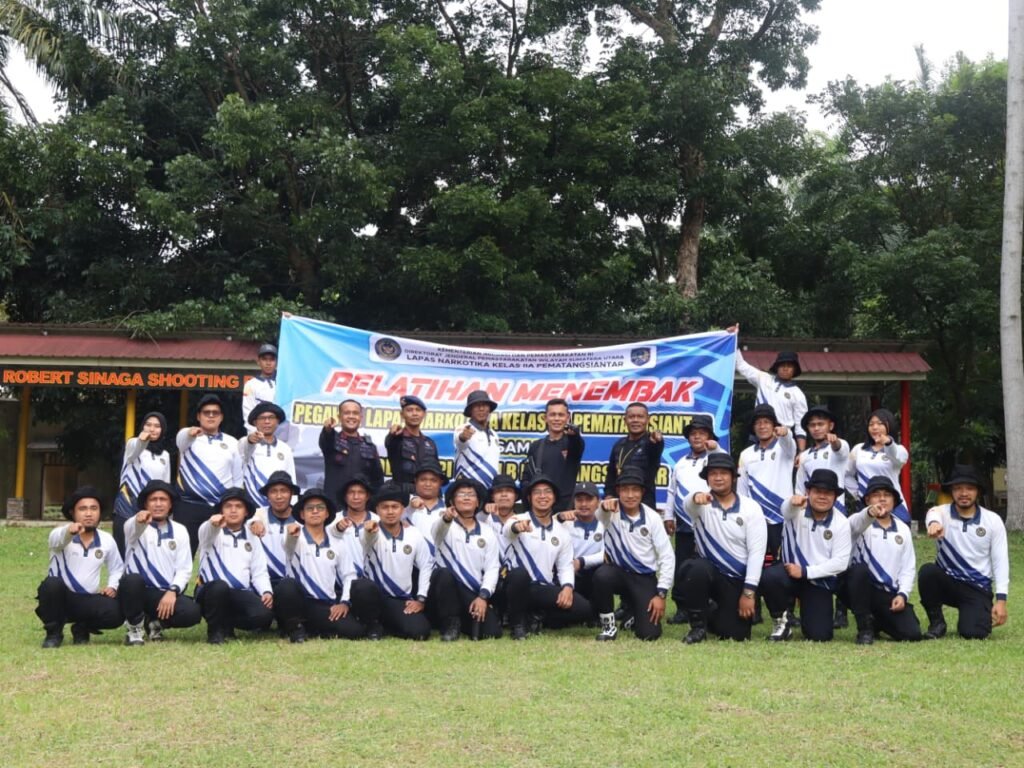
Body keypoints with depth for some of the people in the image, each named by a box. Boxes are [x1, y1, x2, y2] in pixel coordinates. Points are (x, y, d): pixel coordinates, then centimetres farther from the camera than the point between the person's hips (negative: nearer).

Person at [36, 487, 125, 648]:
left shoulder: (107, 540, 2)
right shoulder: (61, 533, -11)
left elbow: (117, 568, 17)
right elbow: (57, 539, -38)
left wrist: (112, 586, -4)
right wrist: (69, 531, -62)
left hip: (88, 600, 3)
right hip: (59, 597, -2)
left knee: (116, 613, -26)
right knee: (52, 583, -36)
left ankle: (82, 628, 8)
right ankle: (53, 632, -10)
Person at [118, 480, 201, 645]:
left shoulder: (179, 531, 9)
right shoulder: (136, 526, 0)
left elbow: (184, 569, 3)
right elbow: (131, 530, -27)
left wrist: (172, 591, -16)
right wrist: (139, 521, -52)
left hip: (167, 594, 2)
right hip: (138, 591, -2)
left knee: (192, 613, -27)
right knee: (132, 580, -37)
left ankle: (156, 621, 7)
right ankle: (136, 628, -9)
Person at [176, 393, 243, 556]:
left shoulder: (232, 443, 11)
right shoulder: (187, 436, 2)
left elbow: (238, 478, 13)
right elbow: (182, 439, -24)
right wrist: (190, 433, -48)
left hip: (222, 508, 2)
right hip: (190, 506, -2)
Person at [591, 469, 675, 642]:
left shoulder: (652, 517, -4)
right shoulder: (611, 511, -7)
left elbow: (667, 556, -3)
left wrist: (662, 593, -10)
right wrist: (603, 506, -56)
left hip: (645, 578, 0)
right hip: (618, 572, 0)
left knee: (649, 633, -14)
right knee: (602, 574, -36)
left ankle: (636, 612, 24)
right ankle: (608, 625, -11)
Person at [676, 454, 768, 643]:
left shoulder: (751, 508, -6)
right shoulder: (702, 503, -6)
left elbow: (756, 552, -10)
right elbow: (689, 504, -32)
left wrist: (748, 592, -17)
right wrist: (696, 497, -58)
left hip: (740, 580, 1)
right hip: (709, 573, -1)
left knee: (735, 634, -5)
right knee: (696, 569, -35)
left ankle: (717, 613, 32)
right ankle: (698, 626, -12)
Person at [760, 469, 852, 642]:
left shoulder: (841, 523, -7)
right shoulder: (798, 509, -10)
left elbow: (840, 563, -11)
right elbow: (786, 510, -37)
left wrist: (805, 572, -19)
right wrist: (792, 503, -63)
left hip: (820, 581, 1)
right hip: (791, 571, -1)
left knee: (818, 635, -10)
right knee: (769, 577, -35)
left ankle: (810, 611, 29)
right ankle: (781, 620, -5)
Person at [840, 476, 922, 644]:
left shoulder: (903, 529, 12)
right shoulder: (859, 522, -2)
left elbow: (908, 567, 10)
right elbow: (855, 524, -30)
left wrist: (903, 594, -7)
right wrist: (869, 513, -54)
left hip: (890, 593, 4)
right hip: (859, 587, -4)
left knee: (911, 633, -14)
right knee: (860, 569, -37)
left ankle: (877, 620, 21)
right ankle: (864, 627, -17)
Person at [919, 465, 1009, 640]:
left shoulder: (993, 520, -1)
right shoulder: (942, 512, -6)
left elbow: (1000, 561, -2)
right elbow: (933, 514, -33)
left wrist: (1001, 600, -11)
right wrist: (934, 523, -60)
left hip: (978, 589, 0)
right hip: (947, 582, 1)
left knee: (973, 633, -24)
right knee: (927, 571, -33)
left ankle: (971, 615, 16)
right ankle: (937, 623, -9)